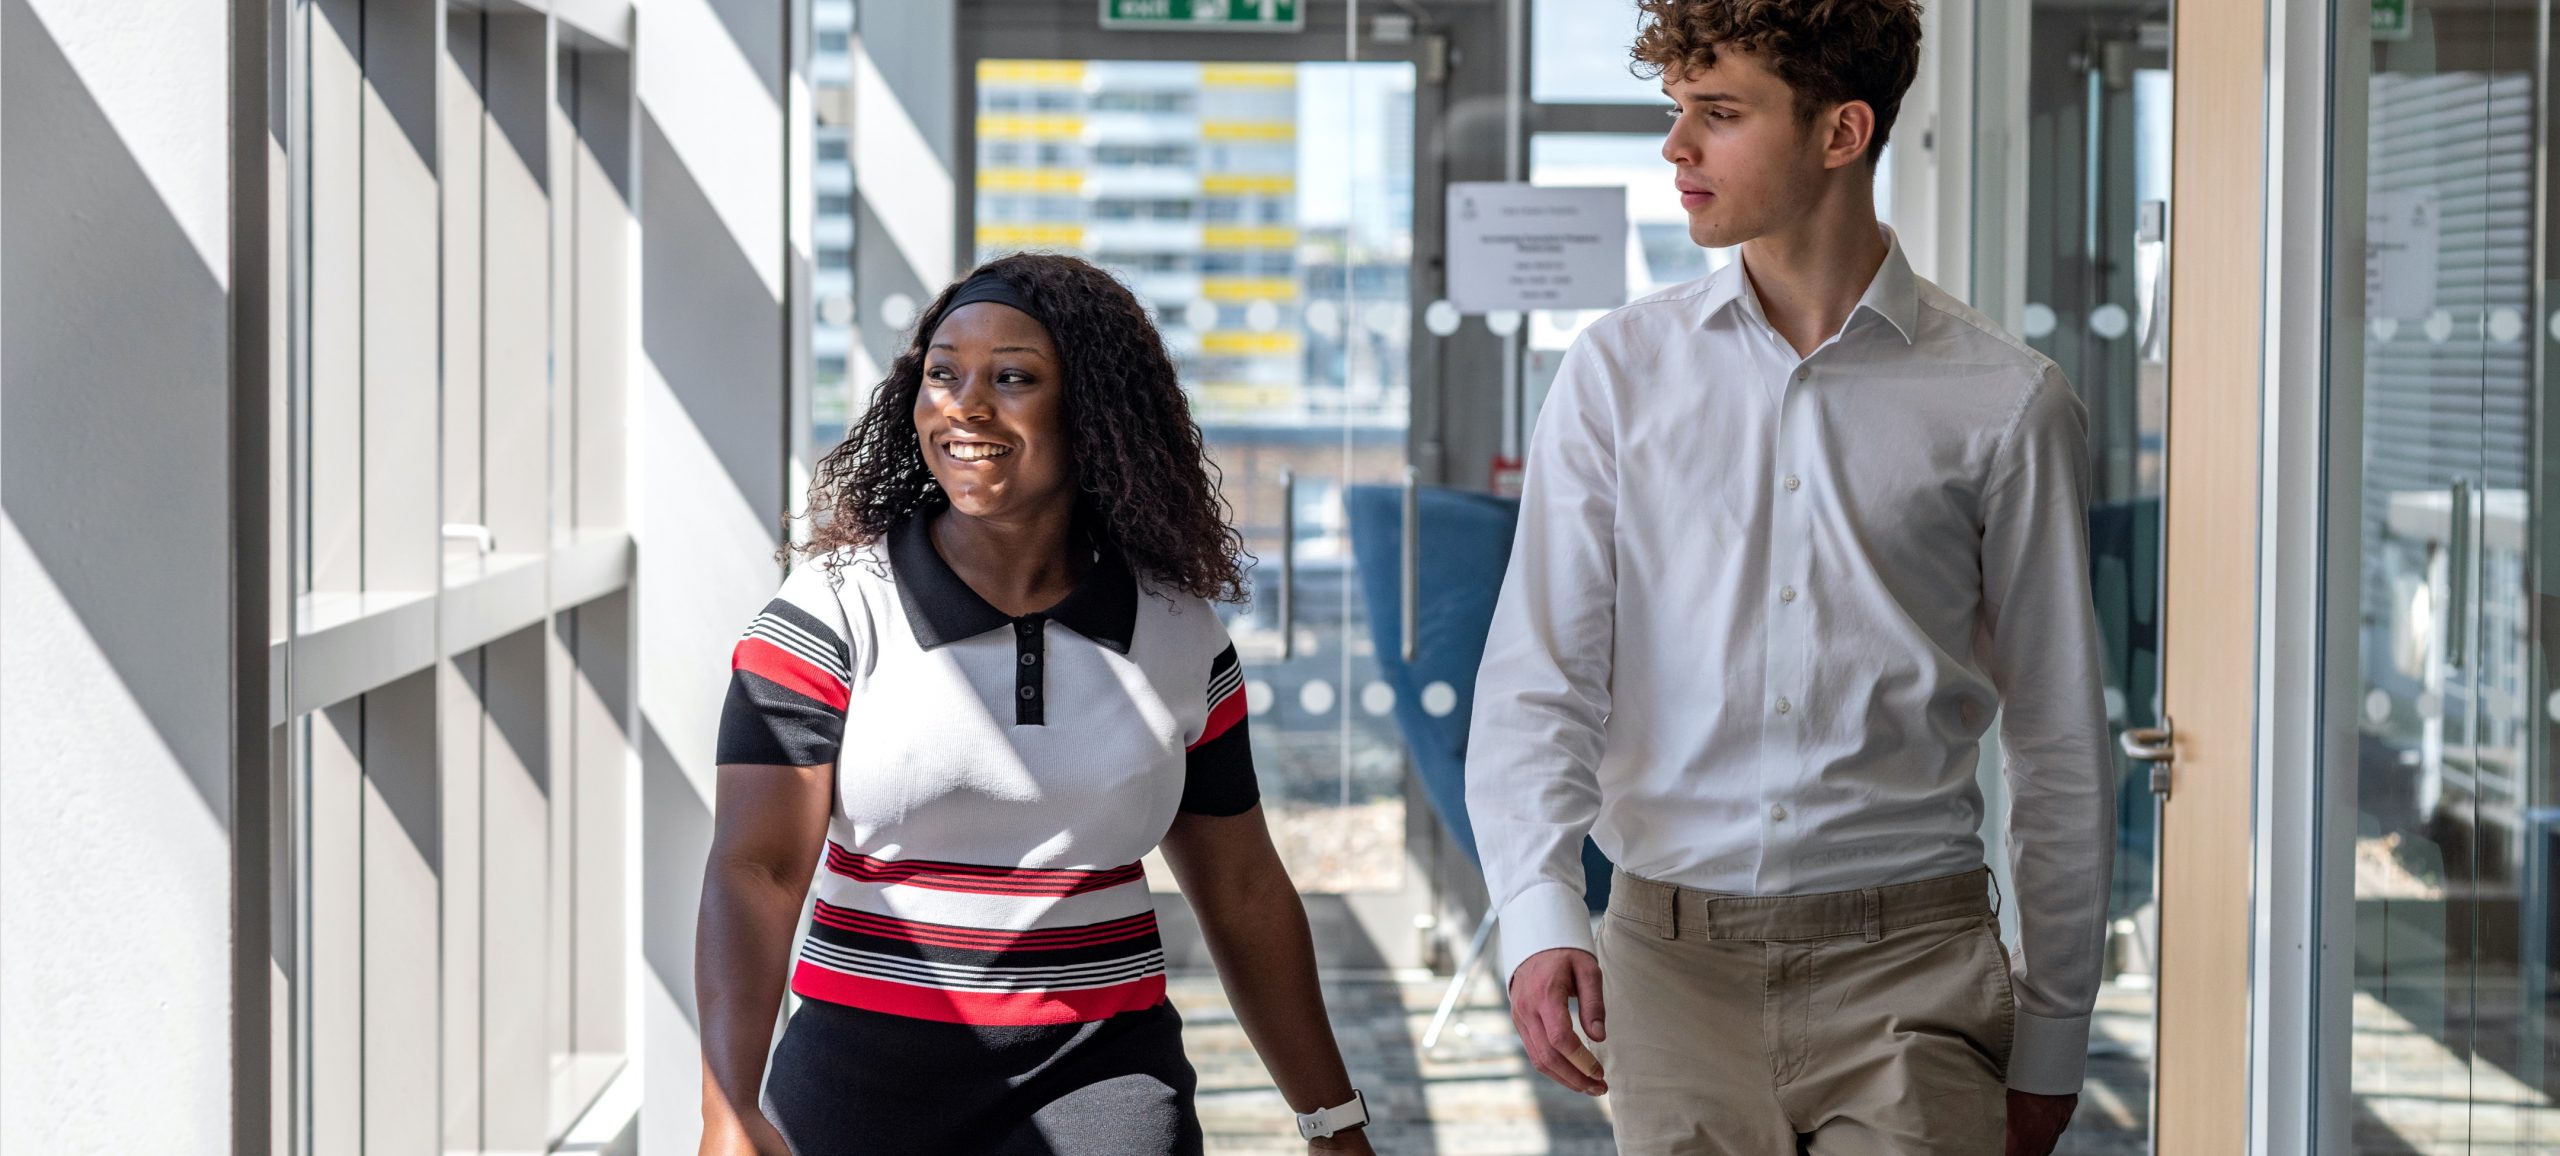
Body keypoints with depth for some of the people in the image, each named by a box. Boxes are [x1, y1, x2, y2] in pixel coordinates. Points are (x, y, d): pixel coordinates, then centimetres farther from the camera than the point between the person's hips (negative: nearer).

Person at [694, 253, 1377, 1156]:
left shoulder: (1178, 637, 3)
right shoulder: (830, 614, -5)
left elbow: (1244, 896, 12)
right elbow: (754, 869, -15)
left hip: (1101, 1083, 1)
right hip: (864, 1081, -1)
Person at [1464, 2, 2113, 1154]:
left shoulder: (2007, 402, 1)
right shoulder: (1618, 371, 6)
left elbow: (2062, 748, 6)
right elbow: (1539, 678, 1)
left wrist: (2048, 1045, 9)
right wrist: (1540, 912, -17)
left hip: (1908, 967, -1)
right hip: (1675, 962, 2)